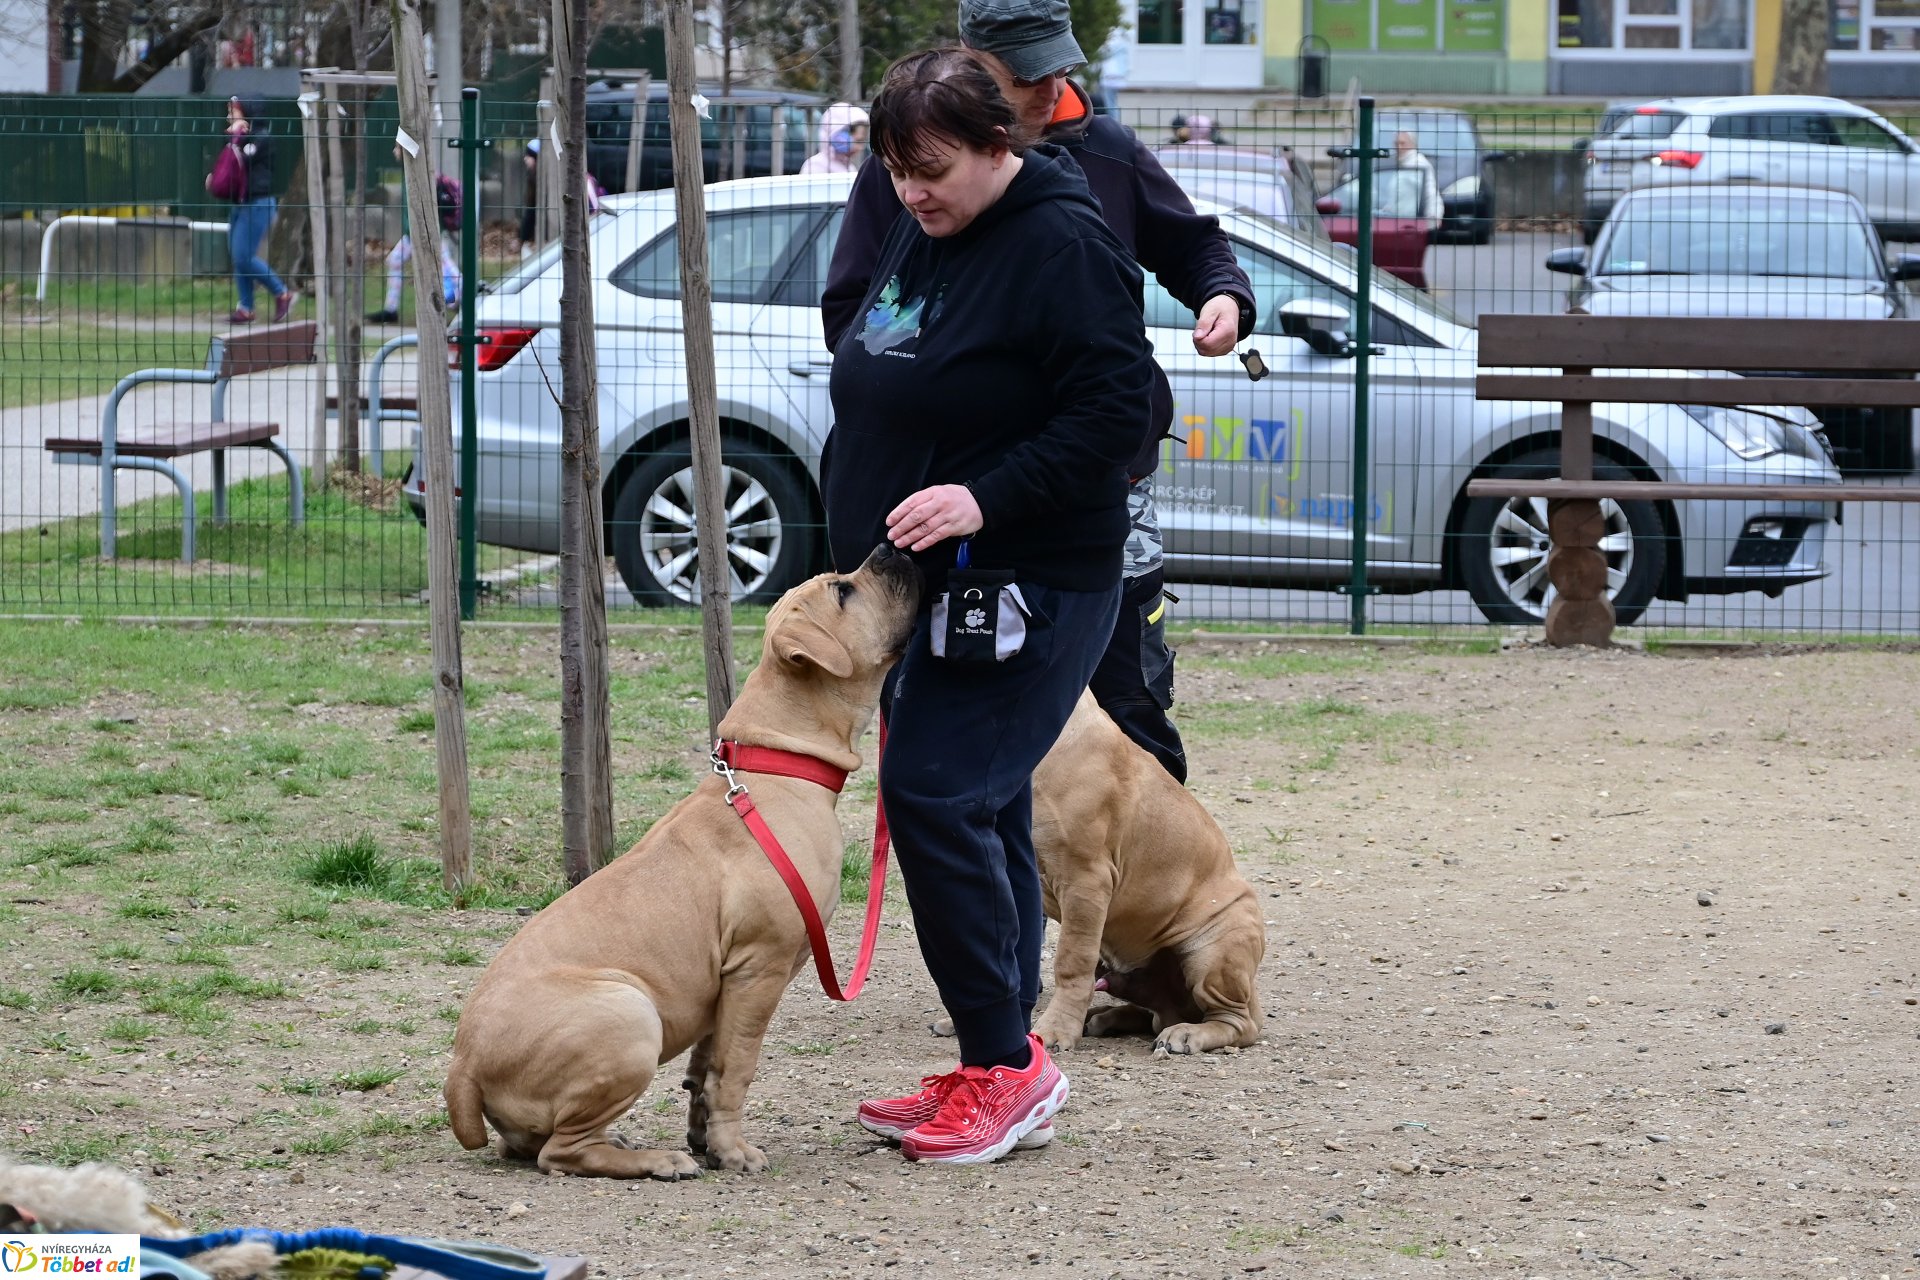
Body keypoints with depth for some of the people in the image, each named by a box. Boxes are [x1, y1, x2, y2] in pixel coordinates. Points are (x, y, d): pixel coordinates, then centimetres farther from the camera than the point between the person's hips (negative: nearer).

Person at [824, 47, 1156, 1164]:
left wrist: (986, 496, -26)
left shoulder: (1062, 245, -16)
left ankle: (1005, 1063, -7)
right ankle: (1006, 1075, 18)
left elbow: (1116, 408, -21)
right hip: (939, 585, 9)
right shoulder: (921, 236, 12)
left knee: (935, 797, -15)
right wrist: (866, 548, 16)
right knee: (986, 815, 12)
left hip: (1032, 590, -9)